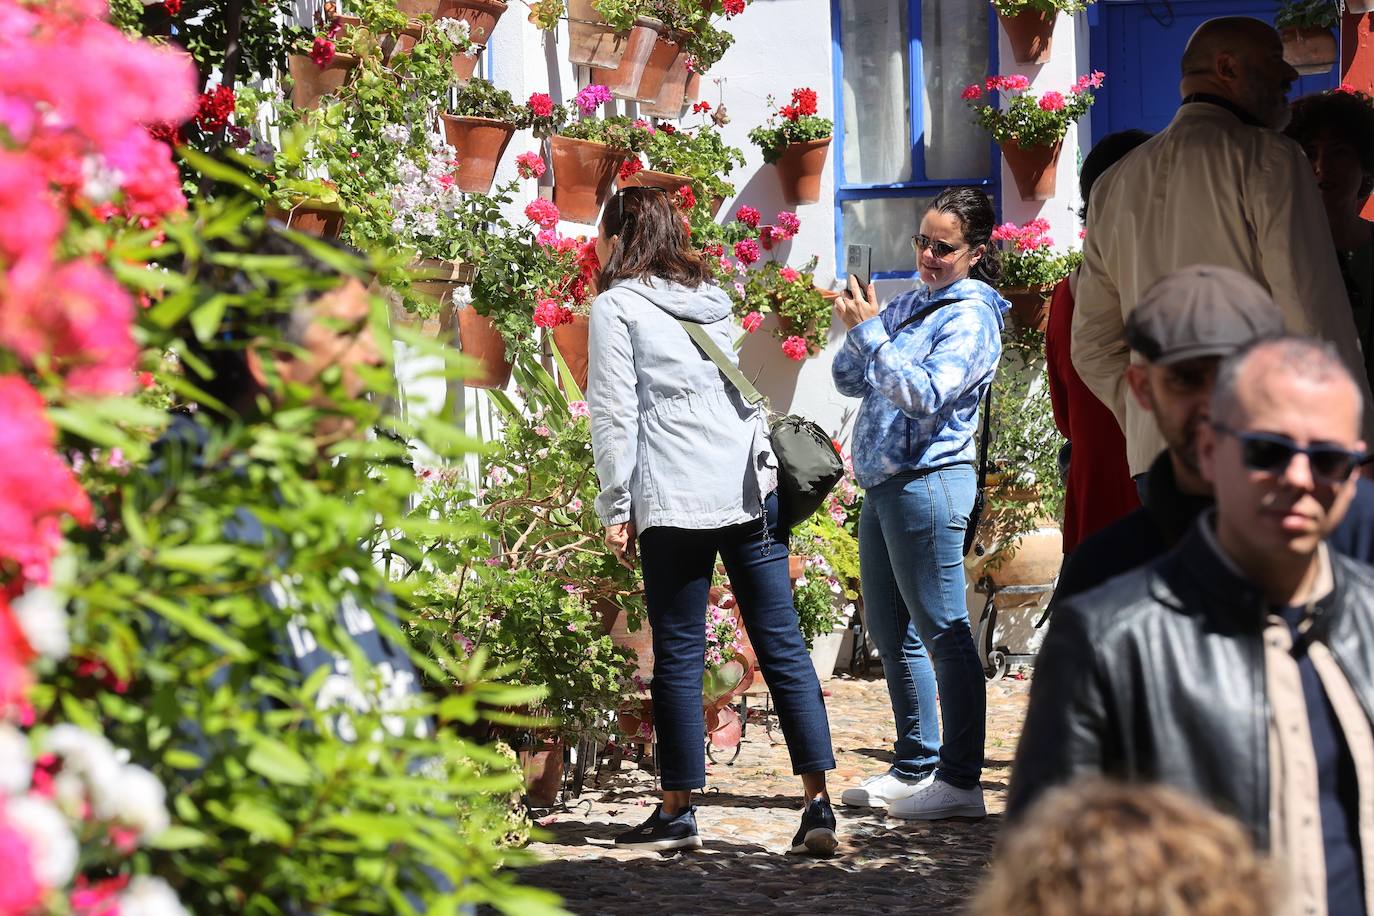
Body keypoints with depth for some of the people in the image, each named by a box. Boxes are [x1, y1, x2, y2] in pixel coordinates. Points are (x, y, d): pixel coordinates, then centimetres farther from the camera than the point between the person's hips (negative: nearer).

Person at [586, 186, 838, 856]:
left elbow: (615, 414, -4)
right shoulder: (712, 297, 19)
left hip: (675, 502, -5)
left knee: (679, 655, 2)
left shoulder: (616, 305, 1)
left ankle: (678, 811, 8)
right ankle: (818, 805, -4)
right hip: (753, 491, 5)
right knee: (783, 646, 1)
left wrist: (615, 510, -1)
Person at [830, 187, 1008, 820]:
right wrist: (857, 330, -4)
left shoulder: (970, 317, -8)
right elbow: (849, 381, 15)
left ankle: (959, 781, -6)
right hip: (882, 483, 9)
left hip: (928, 482, -9)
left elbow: (924, 395, -20)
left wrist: (869, 332, -17)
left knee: (943, 632, -8)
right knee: (891, 633, 14)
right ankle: (914, 769, 24)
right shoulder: (909, 304, 16)